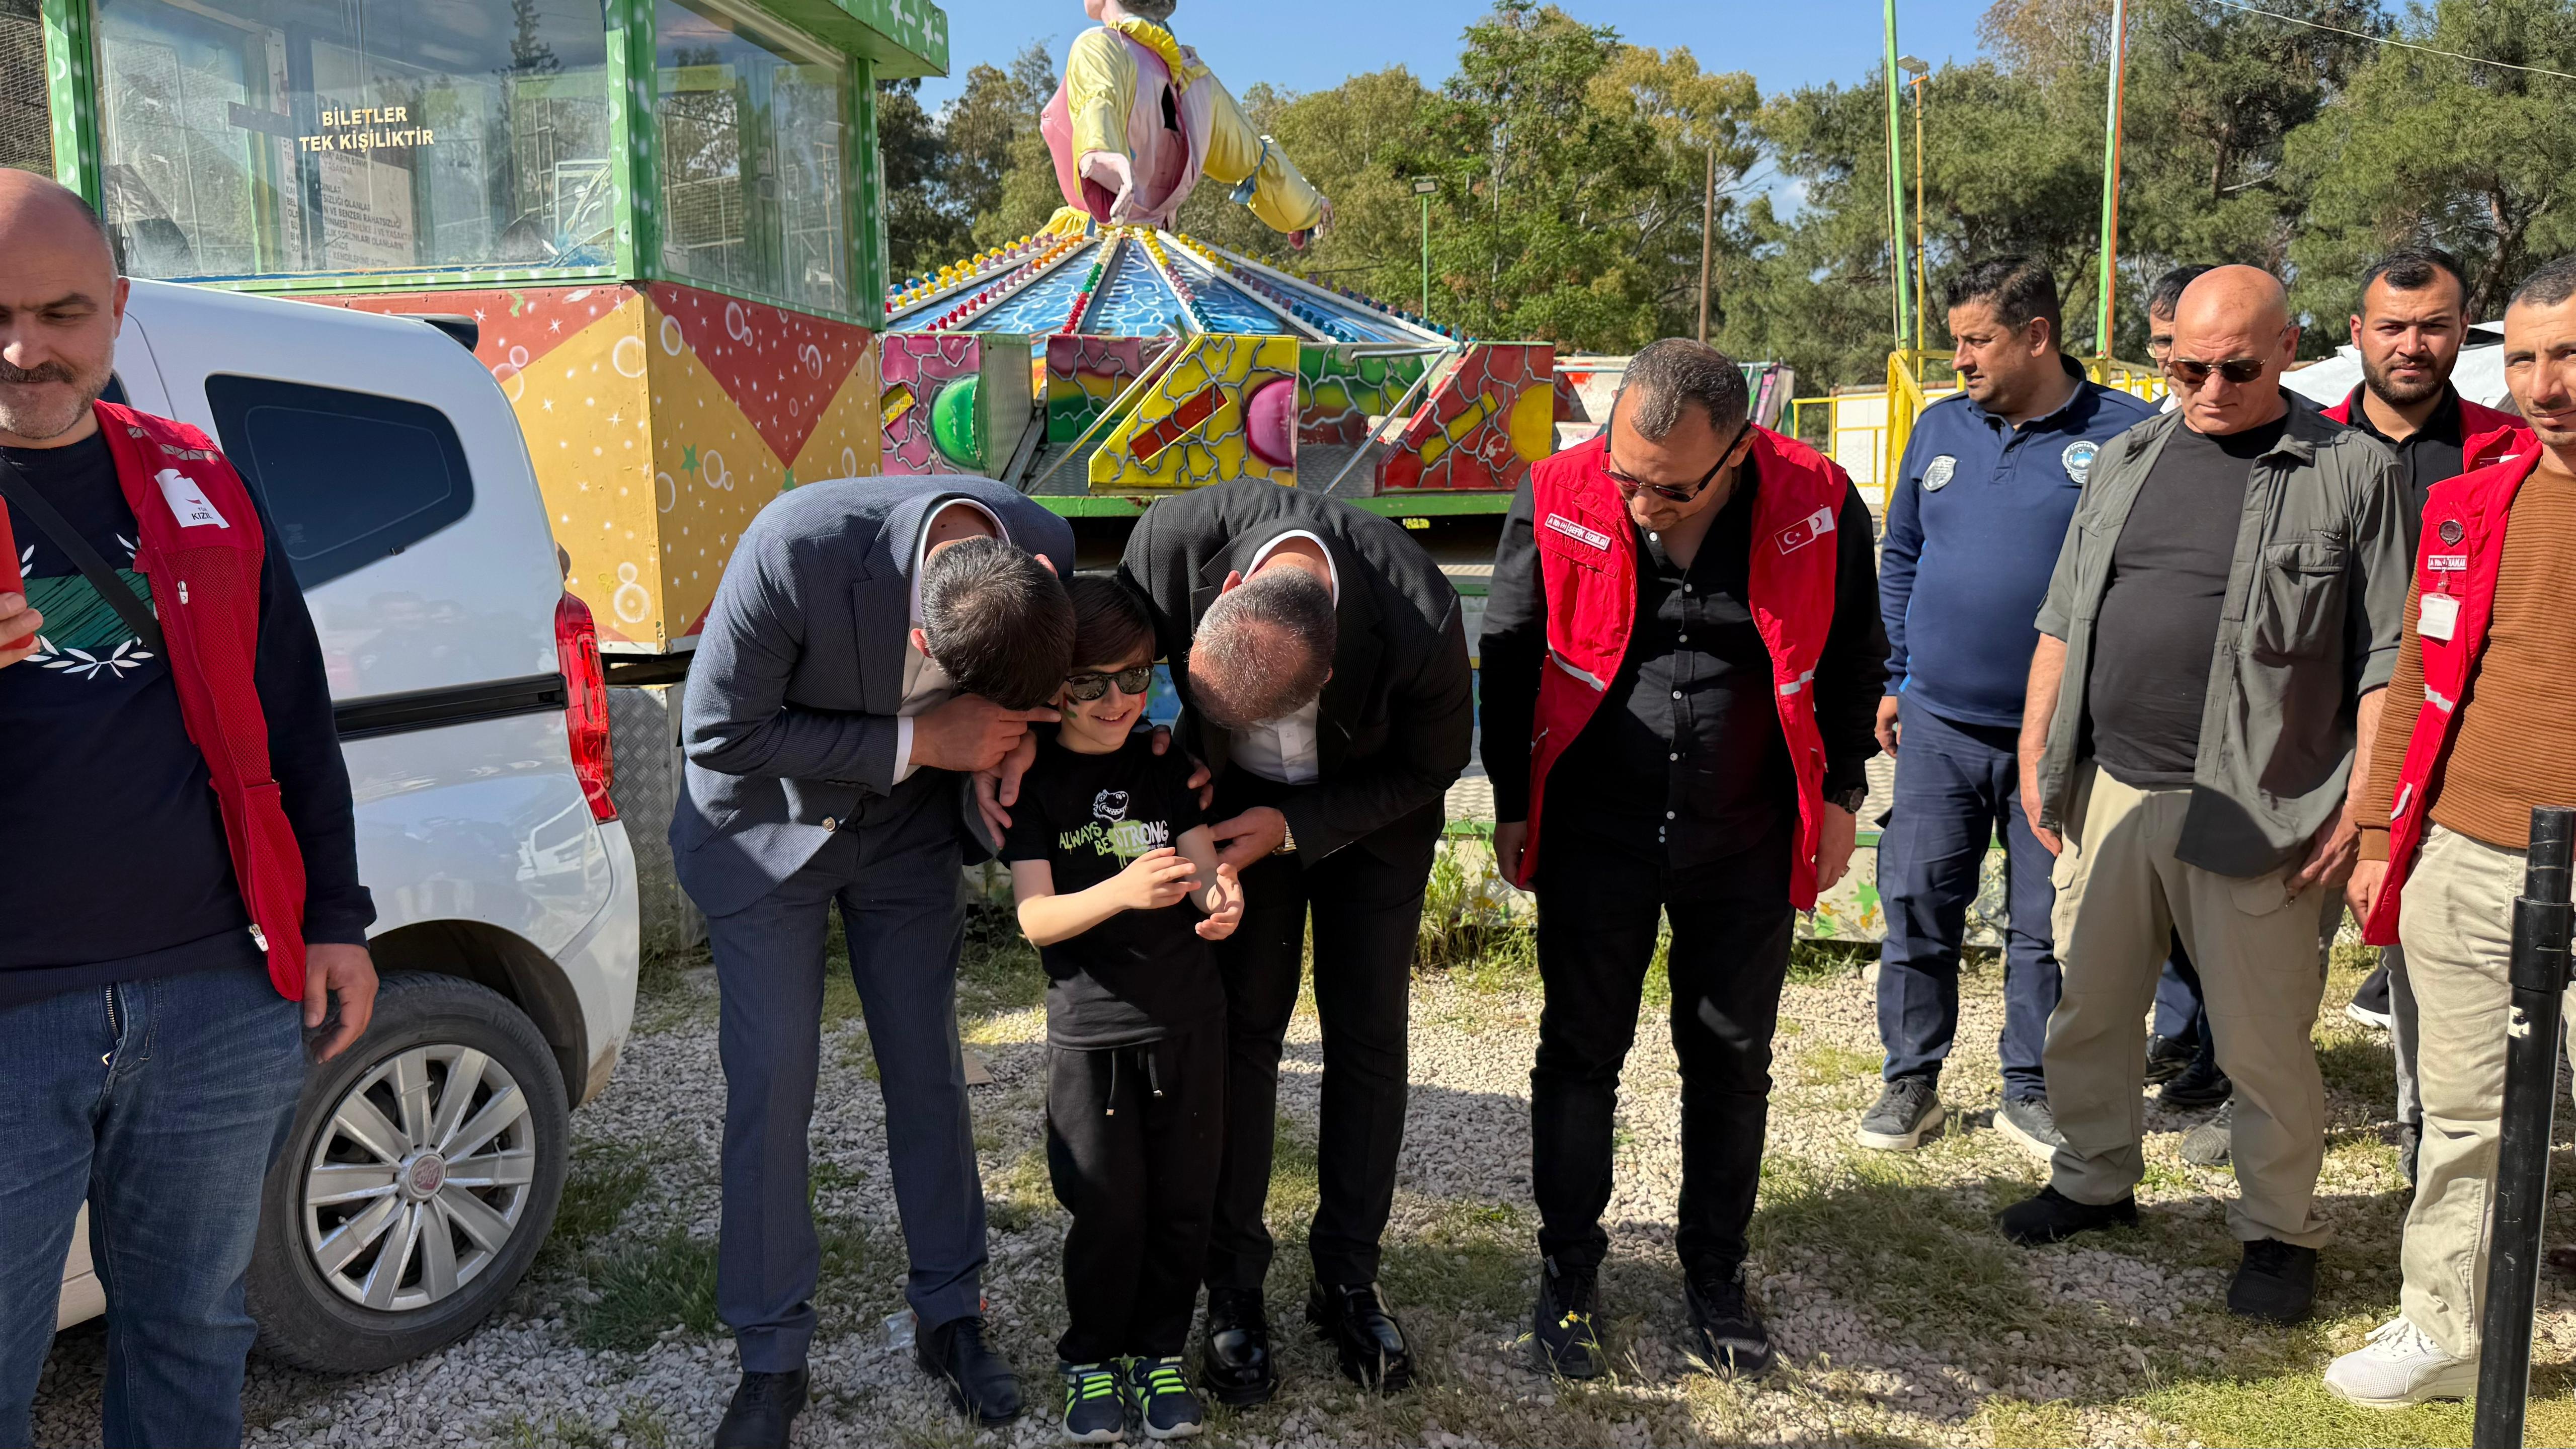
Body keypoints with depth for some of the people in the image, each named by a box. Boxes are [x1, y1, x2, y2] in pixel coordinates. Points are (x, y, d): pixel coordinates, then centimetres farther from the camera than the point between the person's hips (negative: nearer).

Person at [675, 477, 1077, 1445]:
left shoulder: (1047, 549, -24)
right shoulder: (796, 548, -38)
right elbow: (719, 736, -25)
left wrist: (996, 776, -22)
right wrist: (918, 740, -30)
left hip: (907, 822, 3)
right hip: (769, 820, -3)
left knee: (928, 1072, 8)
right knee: (771, 1082, -2)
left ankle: (950, 1316, 26)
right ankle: (771, 1355, 16)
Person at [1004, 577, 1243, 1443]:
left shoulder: (1163, 764, 4)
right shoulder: (1031, 778, -7)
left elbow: (1203, 863, -2)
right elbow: (1035, 918, -15)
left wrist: (1219, 898, -27)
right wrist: (1121, 891, -34)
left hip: (1188, 1016, 3)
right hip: (1091, 1026, -3)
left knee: (1182, 1200, 9)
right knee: (1107, 1209, 2)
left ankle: (1159, 1351, 28)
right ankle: (1090, 1358, 24)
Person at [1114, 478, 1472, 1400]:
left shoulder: (1422, 622, -38)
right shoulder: (1178, 534, -34)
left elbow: (1433, 765, -18)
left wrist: (1294, 829, -25)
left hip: (1370, 805, -1)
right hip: (1237, 800, 1)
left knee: (1369, 1033, 2)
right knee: (1241, 1024, -1)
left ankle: (1348, 1278, 19)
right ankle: (1234, 1283, 12)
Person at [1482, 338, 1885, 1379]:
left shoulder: (1818, 507, -12)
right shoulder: (1559, 500, -13)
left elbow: (1852, 661, 5)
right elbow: (1510, 659, 0)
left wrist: (1838, 796, 6)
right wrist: (1513, 805, 3)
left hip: (1748, 843, 1)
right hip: (1595, 834, 0)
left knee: (1732, 1061, 12)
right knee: (1580, 1056, 8)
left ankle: (1715, 1271, 32)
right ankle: (1569, 1270, 27)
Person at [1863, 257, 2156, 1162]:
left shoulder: (2124, 435, -3)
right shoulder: (1939, 429, 9)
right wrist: (1893, 679, 11)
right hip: (1938, 723, 3)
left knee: (2048, 924, 7)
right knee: (1917, 902, 4)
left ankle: (2030, 1089, 22)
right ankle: (1910, 1080, 18)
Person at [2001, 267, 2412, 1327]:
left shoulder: (2352, 472, -2)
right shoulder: (2125, 462, 12)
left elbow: (2385, 657, -4)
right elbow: (2063, 621, 15)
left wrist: (2363, 805, -10)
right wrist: (2035, 754, 10)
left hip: (2251, 808, -4)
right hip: (2108, 791, 5)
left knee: (2263, 1040, 5)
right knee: (2089, 1009, 15)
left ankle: (2279, 1230, 24)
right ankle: (2095, 1181, 34)